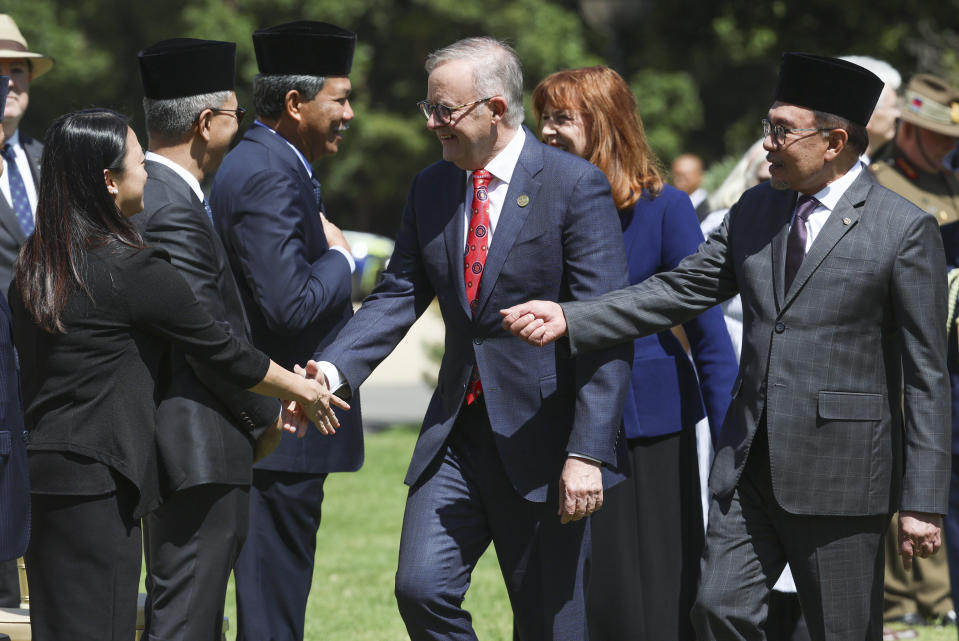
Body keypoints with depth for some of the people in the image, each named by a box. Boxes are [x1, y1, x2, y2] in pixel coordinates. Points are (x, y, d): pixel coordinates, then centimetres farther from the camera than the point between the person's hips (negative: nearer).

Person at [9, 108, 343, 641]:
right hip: (97, 476, -8)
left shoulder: (31, 265, 9)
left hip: (37, 474, 8)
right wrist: (302, 390, 14)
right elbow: (223, 352, -3)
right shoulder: (132, 269, -12)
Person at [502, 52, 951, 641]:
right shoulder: (756, 212, 11)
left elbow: (927, 375, -8)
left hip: (842, 479, -6)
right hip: (751, 466, 6)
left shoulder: (905, 230, -8)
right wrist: (570, 319, -6)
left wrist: (923, 503, -11)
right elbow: (680, 292, 9)